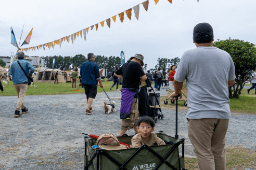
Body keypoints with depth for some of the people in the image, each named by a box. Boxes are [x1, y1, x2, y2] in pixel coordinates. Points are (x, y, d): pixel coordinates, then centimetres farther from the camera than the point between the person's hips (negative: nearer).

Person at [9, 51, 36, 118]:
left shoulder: (13, 63, 7)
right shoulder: (26, 63, 1)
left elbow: (10, 73, 7)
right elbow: (33, 69, -6)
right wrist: (30, 71, 16)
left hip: (15, 83, 4)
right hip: (23, 82, -4)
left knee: (20, 96, 19)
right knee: (21, 97, -8)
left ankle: (23, 109, 29)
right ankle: (17, 111, -20)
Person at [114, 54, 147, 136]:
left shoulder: (125, 65, 13)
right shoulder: (135, 64, -12)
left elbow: (116, 74, 25)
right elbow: (144, 77, -17)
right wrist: (140, 81, 3)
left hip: (125, 90, 9)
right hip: (131, 92, -9)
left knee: (135, 114, 20)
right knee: (129, 114, -6)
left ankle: (137, 133, 31)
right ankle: (121, 135, -4)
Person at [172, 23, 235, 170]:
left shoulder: (189, 55, -6)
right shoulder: (226, 56, 8)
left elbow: (178, 81, 3)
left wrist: (177, 92, 24)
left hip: (200, 113, -5)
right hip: (223, 113, 5)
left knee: (204, 153, 1)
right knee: (219, 151, 17)